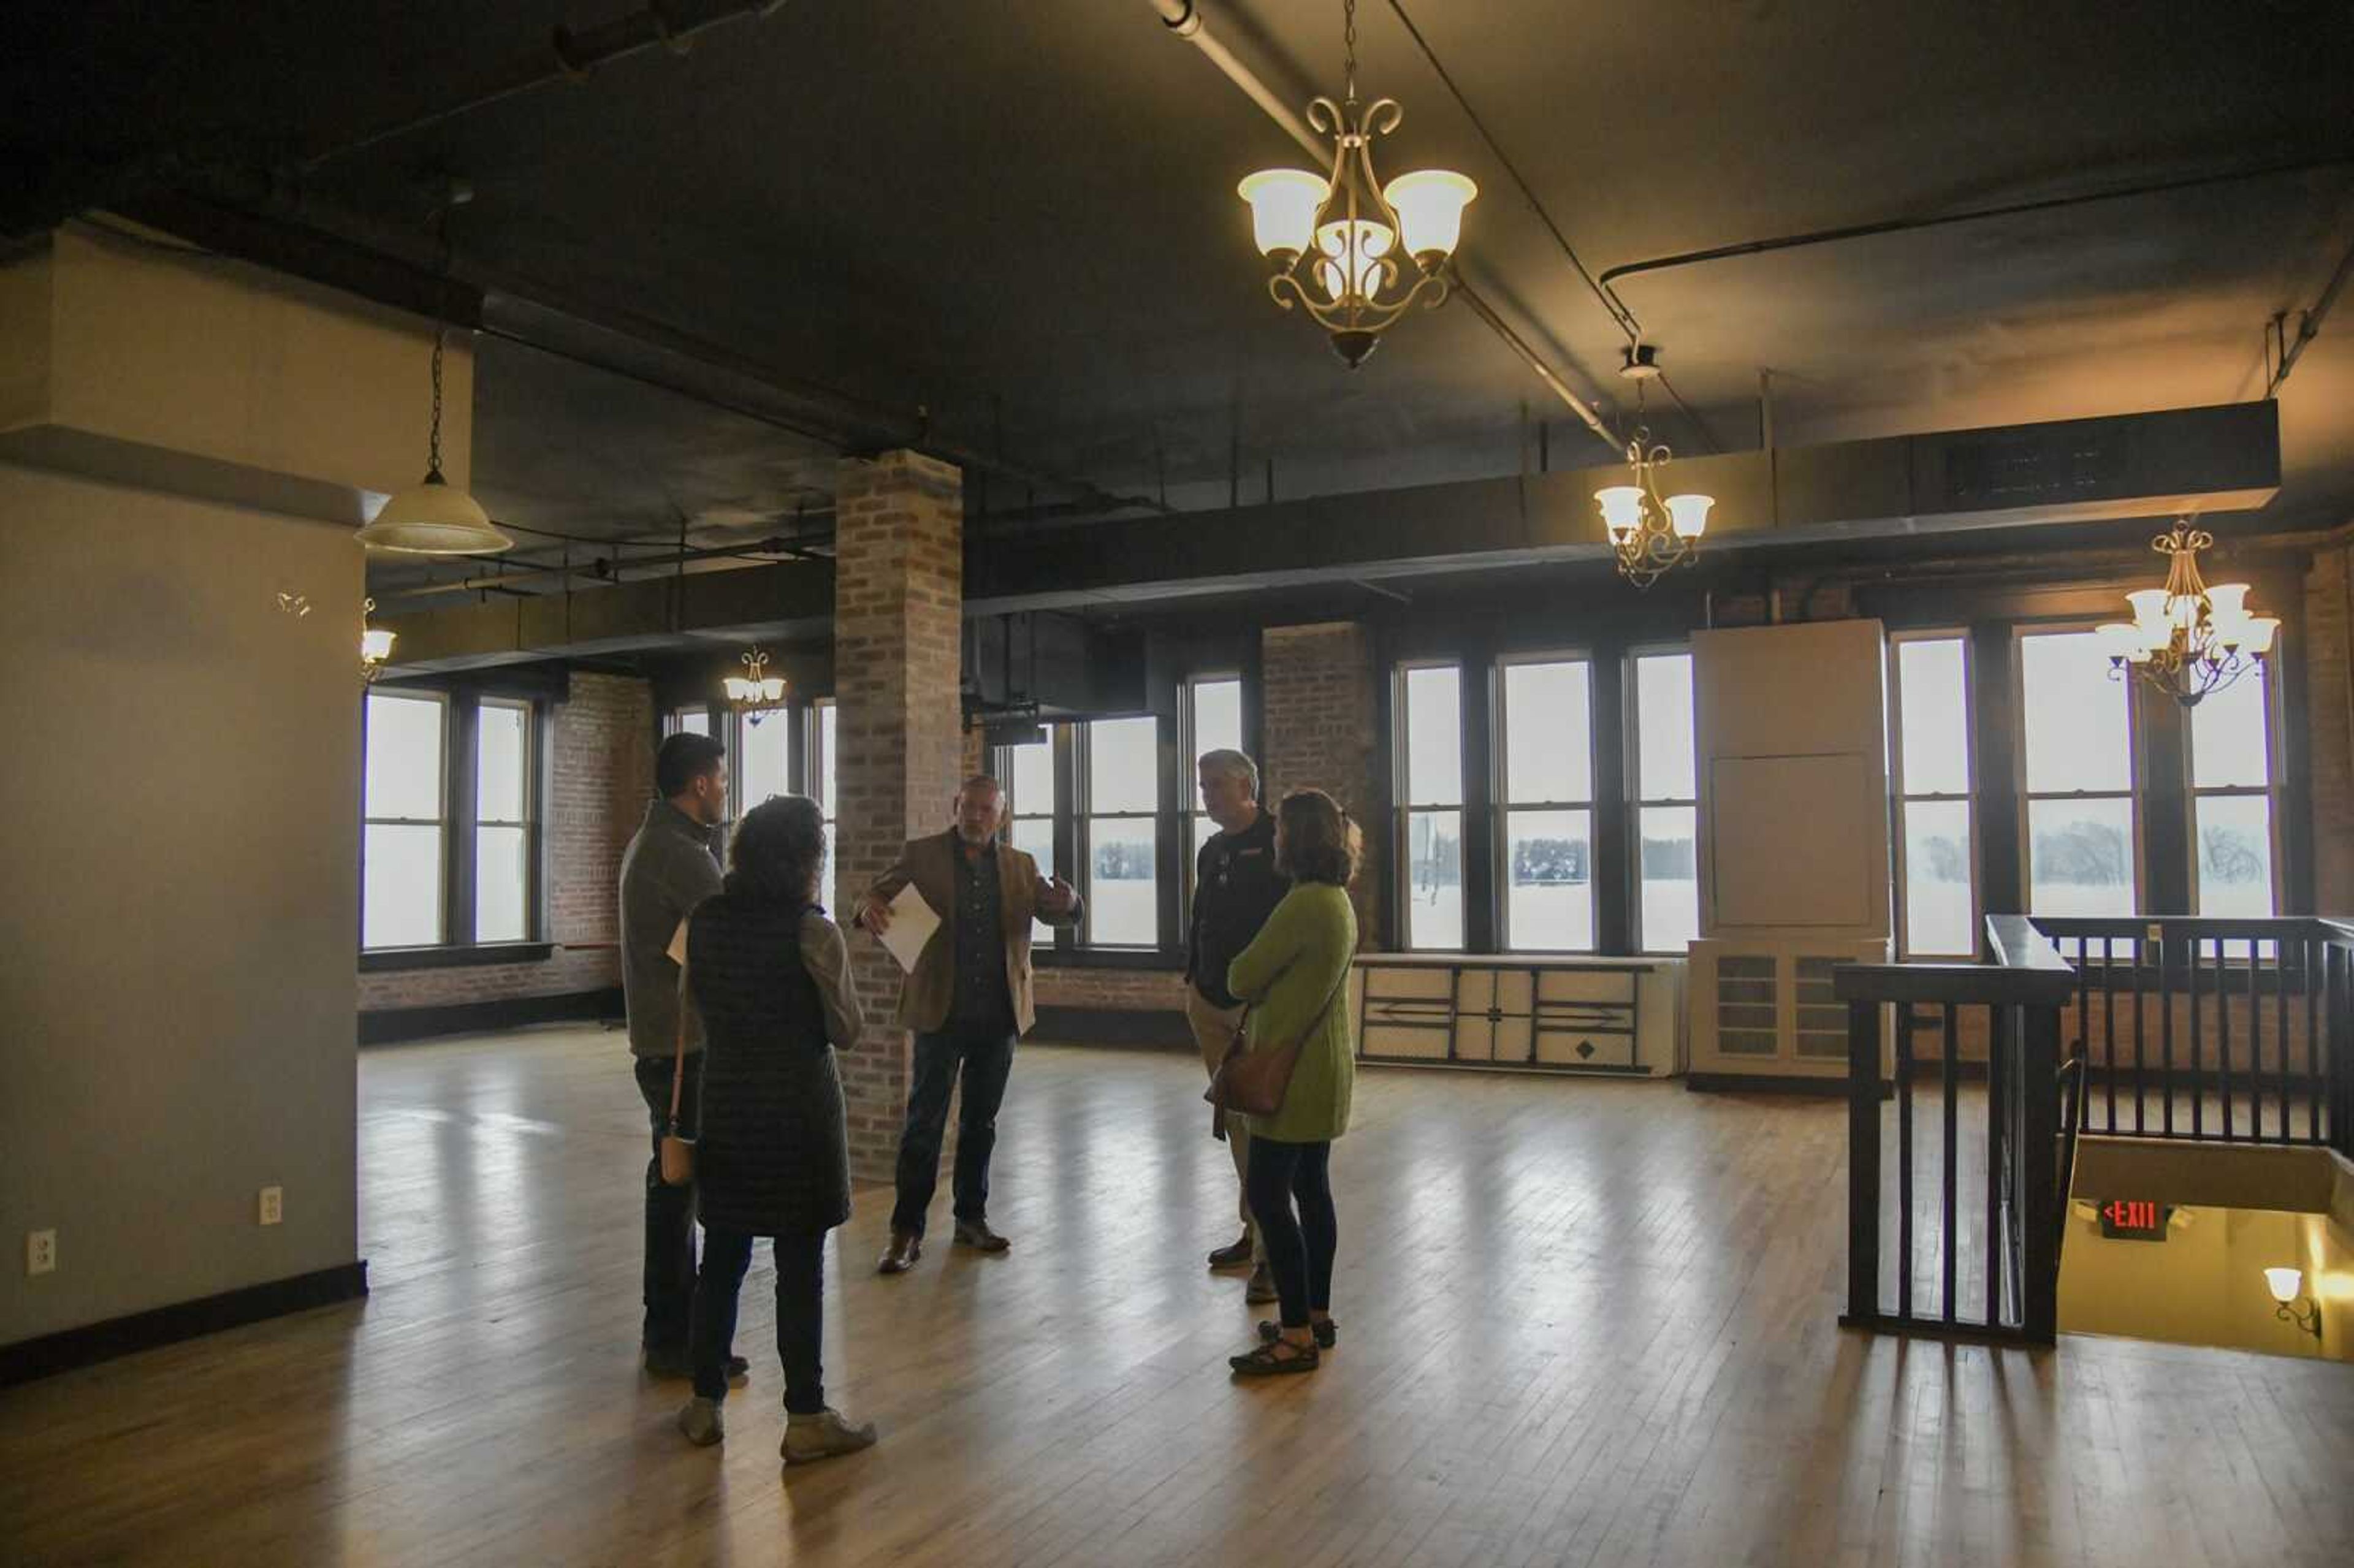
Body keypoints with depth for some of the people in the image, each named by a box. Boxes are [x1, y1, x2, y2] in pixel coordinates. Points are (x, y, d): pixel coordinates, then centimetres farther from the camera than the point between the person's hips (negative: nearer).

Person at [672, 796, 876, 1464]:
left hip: (724, 1107, 5)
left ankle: (705, 1404, 26)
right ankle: (806, 1419, 11)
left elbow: (691, 1005, 13)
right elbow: (847, 1031, -8)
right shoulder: (814, 932, -16)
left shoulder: (704, 920, 0)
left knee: (722, 1257, 16)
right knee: (800, 1267, 3)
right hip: (798, 1111, -5)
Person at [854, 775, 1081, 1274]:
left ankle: (971, 1218, 26)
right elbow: (879, 893, -6)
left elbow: (1050, 910, 0)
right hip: (941, 1011, -3)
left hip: (999, 1013, 3)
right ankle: (906, 1230, 7)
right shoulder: (922, 855, 1)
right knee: (924, 1122, -1)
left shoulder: (1020, 866, 9)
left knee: (981, 1122, 13)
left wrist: (1067, 902, -25)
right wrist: (870, 908, -30)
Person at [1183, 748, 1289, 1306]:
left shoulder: (1277, 843, -9)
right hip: (1212, 1006, 8)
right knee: (1236, 1124, 12)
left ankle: (1273, 1252, -3)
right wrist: (1192, 980, 16)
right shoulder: (1211, 851, 14)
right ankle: (1254, 1232, 21)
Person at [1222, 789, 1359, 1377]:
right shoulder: (1339, 901, 11)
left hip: (1295, 1072, -10)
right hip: (1323, 1069, 10)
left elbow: (1242, 979, -13)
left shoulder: (1304, 904, -21)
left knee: (1267, 1196, -4)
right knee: (1311, 1191, 15)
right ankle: (1317, 1316, 24)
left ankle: (1298, 1336, 0)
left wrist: (1239, 967, 7)